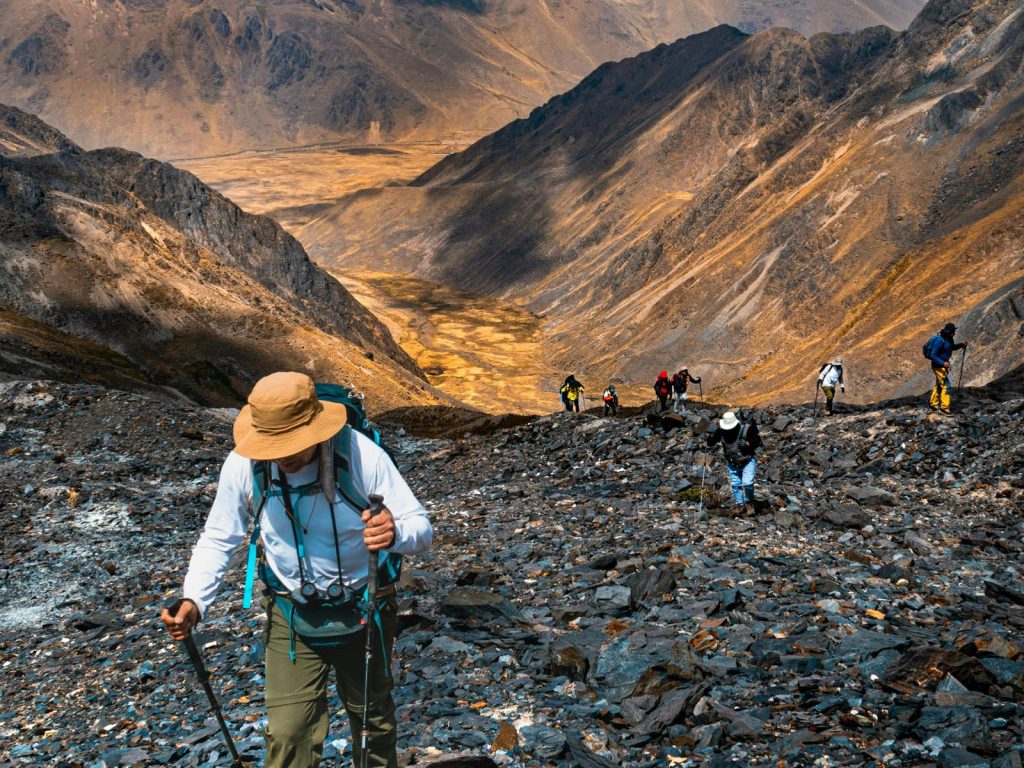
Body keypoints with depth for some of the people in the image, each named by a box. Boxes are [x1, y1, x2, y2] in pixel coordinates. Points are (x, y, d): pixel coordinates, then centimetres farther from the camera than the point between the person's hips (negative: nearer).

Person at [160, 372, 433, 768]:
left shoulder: (363, 456, -28)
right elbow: (217, 539, -8)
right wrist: (194, 601, -24)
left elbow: (421, 527, -24)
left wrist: (395, 533, -48)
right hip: (291, 615, 1)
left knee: (372, 716, 20)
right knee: (288, 735, 0)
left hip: (364, 611, -1)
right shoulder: (243, 465, -21)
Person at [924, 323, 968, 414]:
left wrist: (961, 345, 2)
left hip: (944, 364, 9)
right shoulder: (939, 340, -28)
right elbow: (932, 355, -27)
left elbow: (952, 347, 18)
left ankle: (933, 403, 35)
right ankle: (944, 408, -7)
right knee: (946, 385, -11)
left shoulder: (949, 338, -2)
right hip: (938, 366, -9)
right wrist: (943, 363, -34)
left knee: (939, 385, 20)